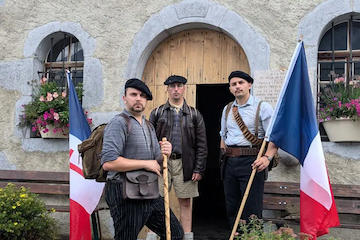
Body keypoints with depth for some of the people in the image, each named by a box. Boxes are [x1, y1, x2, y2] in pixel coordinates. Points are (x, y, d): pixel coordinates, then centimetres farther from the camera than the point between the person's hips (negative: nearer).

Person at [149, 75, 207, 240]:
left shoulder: (194, 115, 8)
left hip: (185, 164, 0)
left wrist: (199, 169, -2)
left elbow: (201, 145, 5)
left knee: (185, 203, 7)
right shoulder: (157, 113, 8)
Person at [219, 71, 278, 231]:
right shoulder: (227, 109, 16)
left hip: (251, 162, -6)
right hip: (229, 162, 6)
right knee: (232, 208, 11)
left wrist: (267, 157, -22)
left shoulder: (262, 107, -2)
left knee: (252, 209, -6)